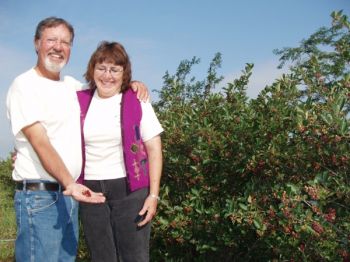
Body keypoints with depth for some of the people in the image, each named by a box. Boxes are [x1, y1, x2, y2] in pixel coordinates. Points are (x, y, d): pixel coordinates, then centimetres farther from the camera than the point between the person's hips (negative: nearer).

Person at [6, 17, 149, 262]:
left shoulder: (71, 85, 13)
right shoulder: (24, 85, -8)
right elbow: (40, 142, -19)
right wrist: (69, 184, -33)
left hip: (69, 194, 7)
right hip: (39, 196, -7)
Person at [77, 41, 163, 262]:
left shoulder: (138, 102, -2)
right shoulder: (79, 101, 5)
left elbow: (154, 150, -3)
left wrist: (153, 194, -8)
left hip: (129, 190, -2)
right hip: (90, 191, 3)